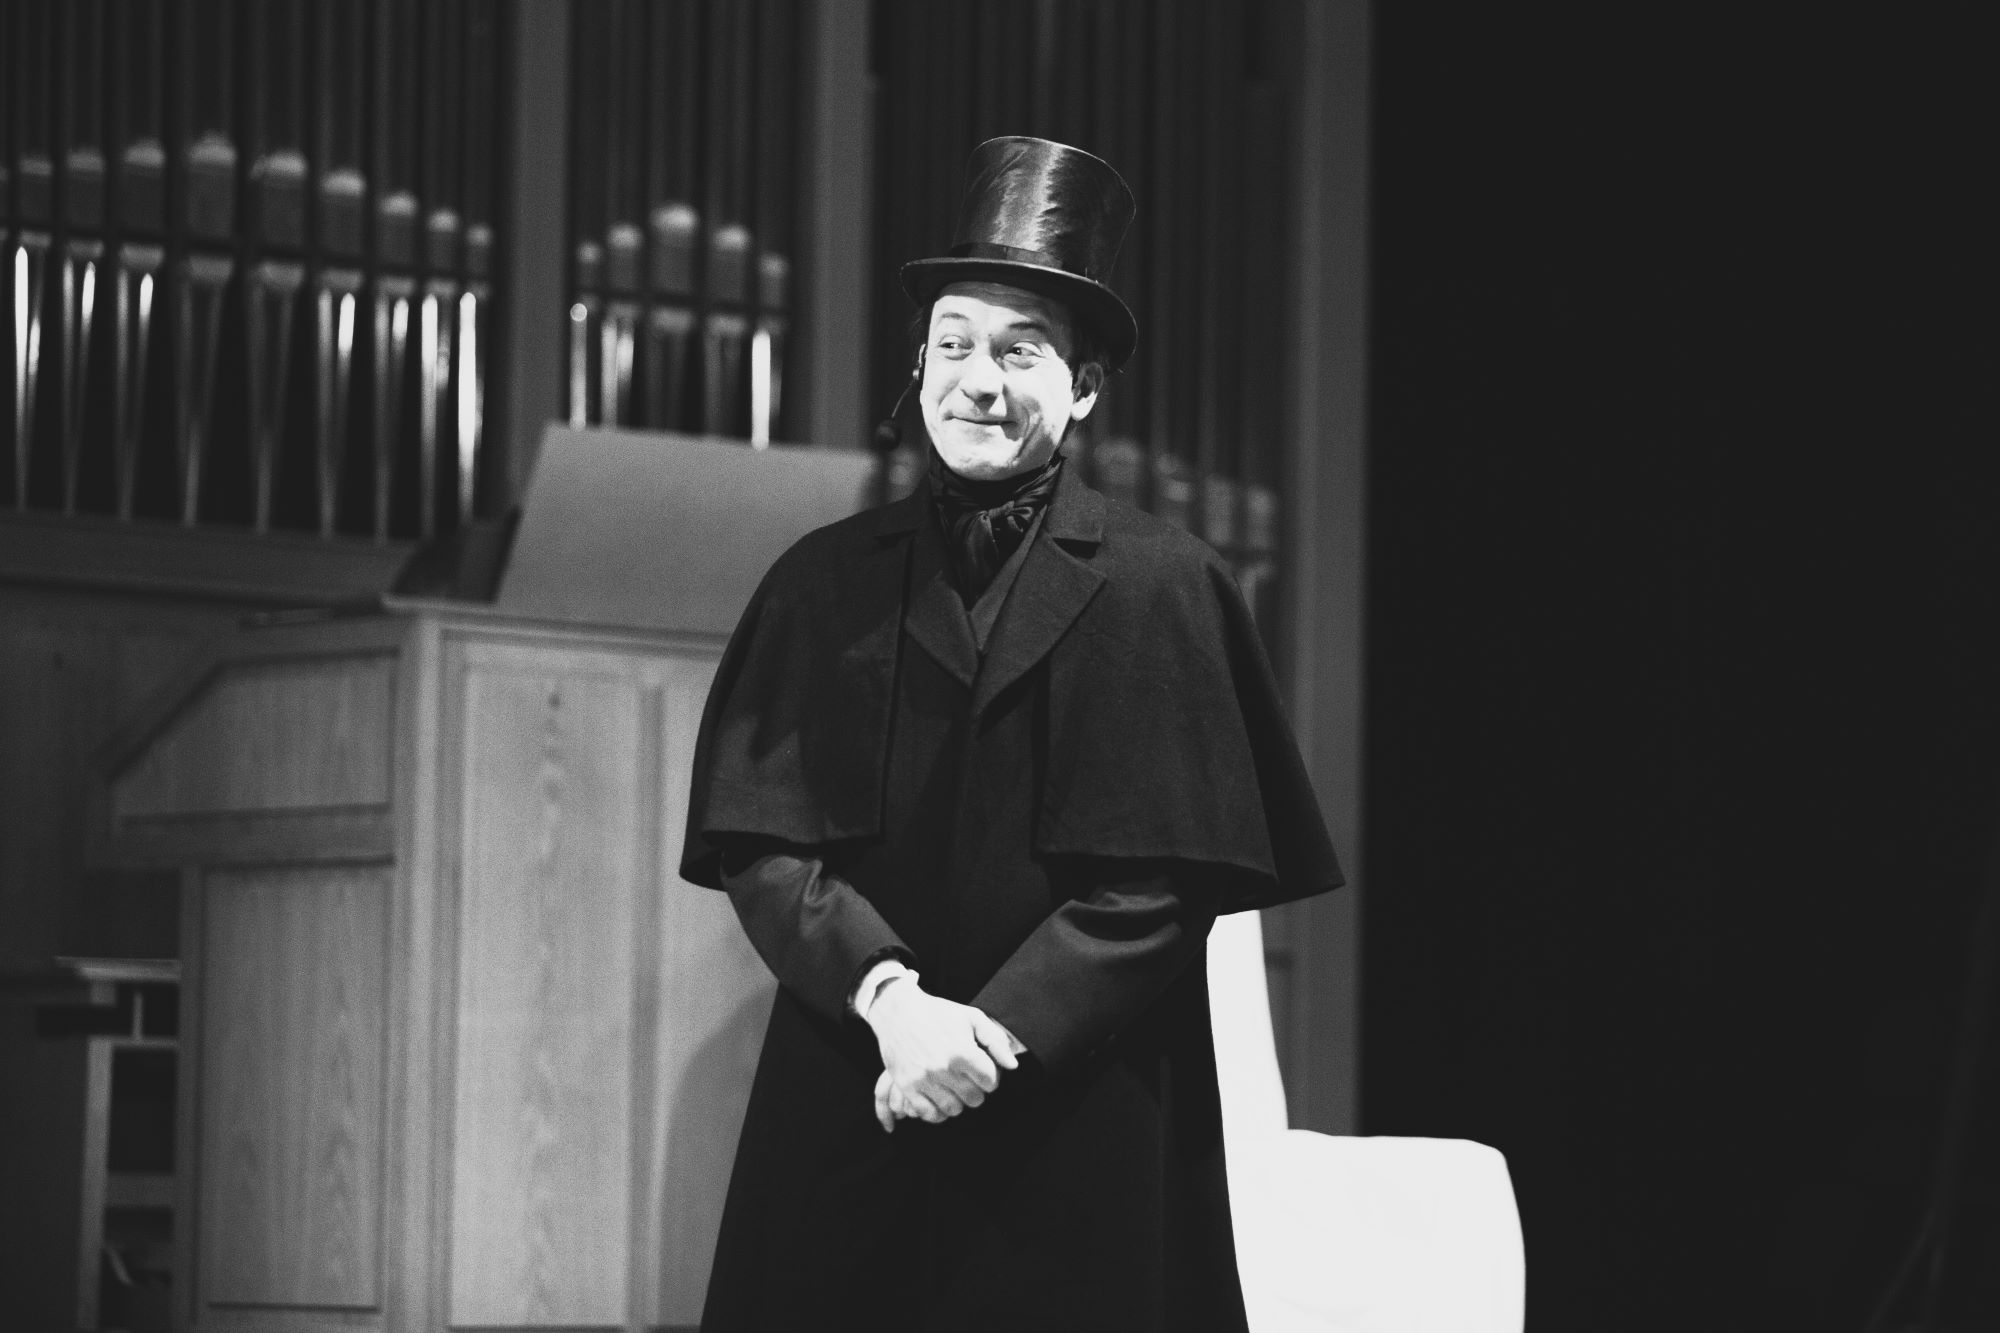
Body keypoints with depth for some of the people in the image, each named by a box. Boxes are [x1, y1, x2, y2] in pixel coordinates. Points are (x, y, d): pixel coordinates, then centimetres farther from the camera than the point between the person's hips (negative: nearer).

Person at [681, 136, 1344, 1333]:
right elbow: (761, 848, 1)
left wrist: (996, 1034, -15)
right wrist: (888, 999, -15)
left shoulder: (1162, 590, 0)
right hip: (846, 1110, 2)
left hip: (1084, 1129, -2)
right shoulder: (825, 585, 8)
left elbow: (1167, 883, -6)